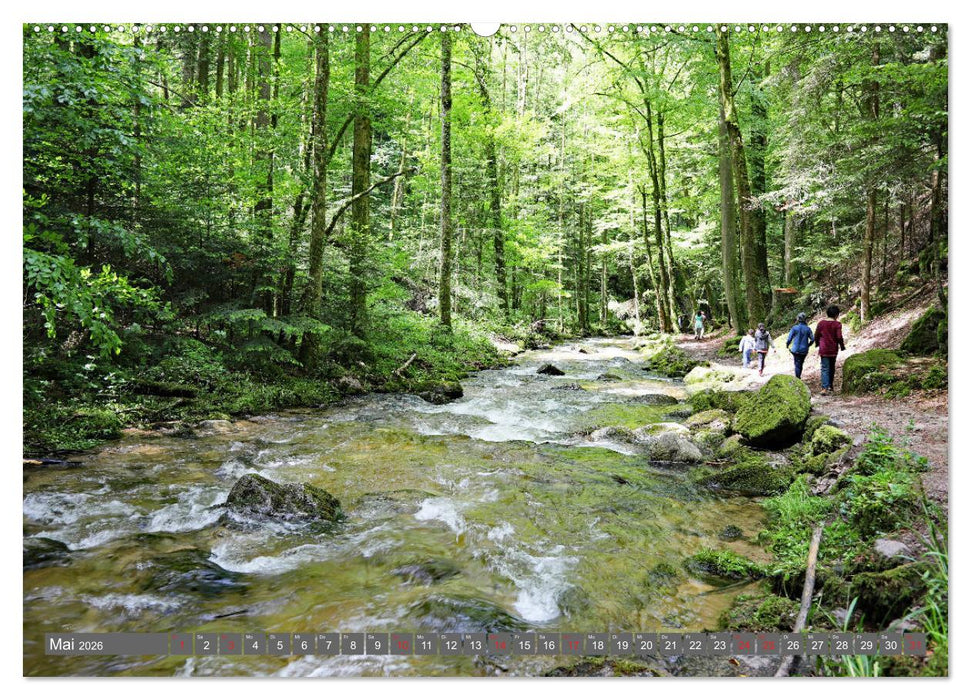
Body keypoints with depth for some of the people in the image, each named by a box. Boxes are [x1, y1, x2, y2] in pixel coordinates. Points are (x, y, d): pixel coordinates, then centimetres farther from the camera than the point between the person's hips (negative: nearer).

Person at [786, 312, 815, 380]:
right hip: (804, 350, 3)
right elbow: (812, 339, 0)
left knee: (797, 364, 3)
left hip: (796, 350, -3)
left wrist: (787, 345, 10)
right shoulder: (808, 329, -2)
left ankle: (797, 378, -3)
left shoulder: (794, 328, -9)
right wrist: (808, 345, 19)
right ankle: (799, 377, 25)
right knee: (801, 364, 17)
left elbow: (789, 339, -9)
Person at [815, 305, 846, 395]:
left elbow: (816, 335, 4)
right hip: (833, 350, 0)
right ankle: (830, 386, 27)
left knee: (824, 368, -3)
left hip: (823, 349, 0)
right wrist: (842, 346, 5)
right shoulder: (837, 324, -7)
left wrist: (817, 344, 22)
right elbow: (839, 337, -11)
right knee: (832, 368, 17)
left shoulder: (821, 323, 0)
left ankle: (825, 388, -17)